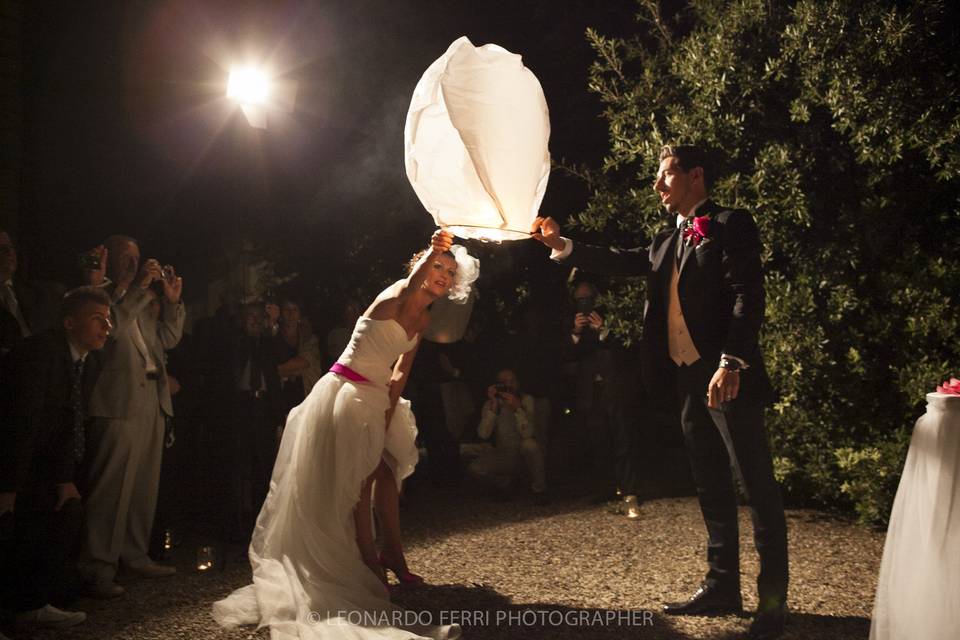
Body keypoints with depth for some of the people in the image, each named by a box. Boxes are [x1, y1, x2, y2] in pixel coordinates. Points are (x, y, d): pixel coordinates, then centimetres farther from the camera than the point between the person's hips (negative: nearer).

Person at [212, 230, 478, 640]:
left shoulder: (423, 320, 10)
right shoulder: (397, 296, -12)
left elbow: (400, 374, 7)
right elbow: (410, 286, -39)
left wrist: (389, 413, -5)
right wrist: (430, 255, -53)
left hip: (377, 399, 8)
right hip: (346, 393, -8)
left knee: (387, 469, 8)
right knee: (358, 479, -3)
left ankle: (392, 554, 18)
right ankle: (369, 563, 5)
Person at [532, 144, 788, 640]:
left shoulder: (730, 226, -6)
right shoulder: (668, 241, 19)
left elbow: (748, 295, -15)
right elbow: (624, 263, 17)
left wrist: (732, 363, -25)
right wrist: (561, 245, 10)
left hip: (726, 378, -8)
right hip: (689, 379, 8)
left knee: (757, 486, -2)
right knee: (711, 487, 14)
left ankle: (773, 599, 7)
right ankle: (722, 586, 25)